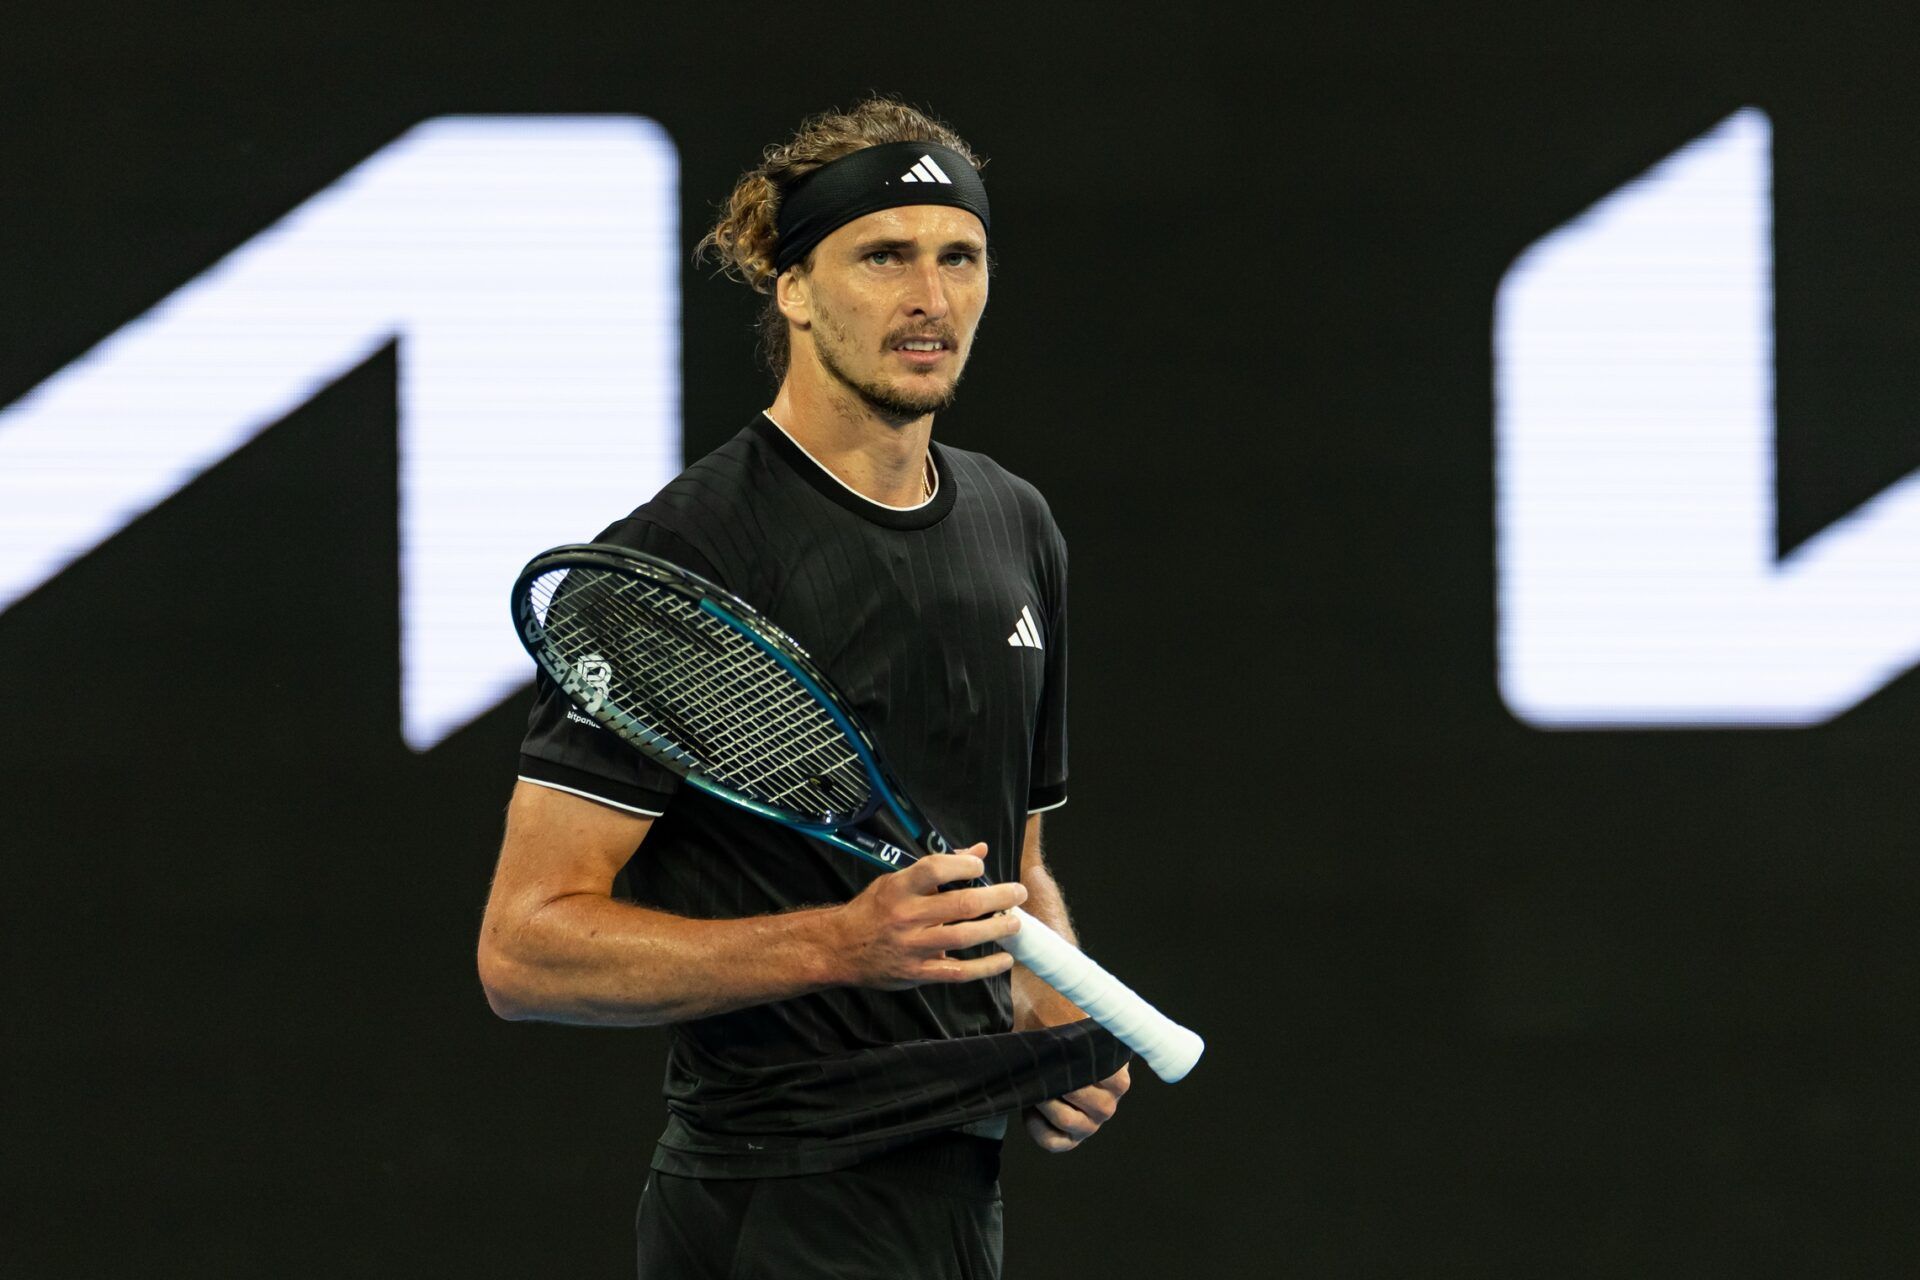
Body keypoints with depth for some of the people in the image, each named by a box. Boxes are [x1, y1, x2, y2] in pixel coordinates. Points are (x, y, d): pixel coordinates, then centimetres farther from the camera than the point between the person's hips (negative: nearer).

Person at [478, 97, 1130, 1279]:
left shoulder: (1019, 529, 13)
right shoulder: (679, 558, -12)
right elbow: (525, 948, -16)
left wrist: (1060, 1032, 4)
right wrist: (845, 944, -25)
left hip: (959, 1184, 8)